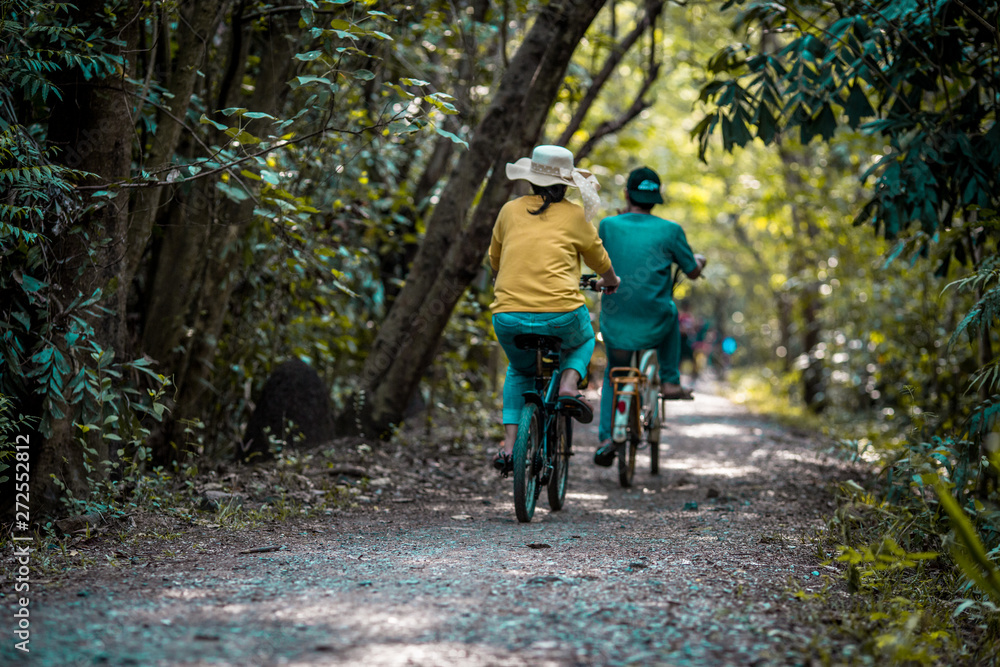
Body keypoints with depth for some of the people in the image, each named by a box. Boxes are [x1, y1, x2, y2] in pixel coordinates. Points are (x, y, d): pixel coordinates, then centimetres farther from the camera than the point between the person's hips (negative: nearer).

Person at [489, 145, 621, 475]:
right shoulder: (574, 216, 6)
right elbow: (600, 260, 20)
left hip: (509, 319, 2)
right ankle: (569, 385, 4)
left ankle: (509, 446, 15)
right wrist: (610, 282, 43)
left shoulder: (510, 210, 13)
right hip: (560, 316, -2)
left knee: (519, 372, 31)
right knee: (583, 340, 34)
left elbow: (494, 260, 26)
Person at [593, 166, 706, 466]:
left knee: (613, 376, 25)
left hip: (615, 325, 1)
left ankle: (606, 437, 8)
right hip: (655, 326, -1)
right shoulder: (670, 230, -5)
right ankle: (670, 382, 31)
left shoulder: (609, 226, -3)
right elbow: (692, 272, 6)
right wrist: (699, 260, 30)